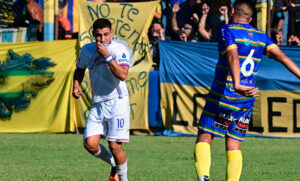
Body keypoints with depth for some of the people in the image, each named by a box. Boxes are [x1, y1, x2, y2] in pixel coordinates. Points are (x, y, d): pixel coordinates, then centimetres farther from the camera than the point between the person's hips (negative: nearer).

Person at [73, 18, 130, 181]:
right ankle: (114, 164, 20)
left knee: (115, 145, -11)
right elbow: (79, 69, 26)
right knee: (90, 144, -9)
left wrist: (107, 56, -26)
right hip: (97, 105, 5)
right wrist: (76, 85, 7)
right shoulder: (87, 50, 6)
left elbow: (123, 75, -23)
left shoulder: (119, 49, -9)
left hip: (117, 102, -5)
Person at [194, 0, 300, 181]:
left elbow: (233, 56, -22)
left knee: (204, 138, 2)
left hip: (222, 97, -4)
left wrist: (237, 85, -35)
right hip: (246, 101, 4)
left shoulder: (227, 30, -5)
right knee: (234, 146, 9)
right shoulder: (261, 36, 11)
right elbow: (281, 56, -3)